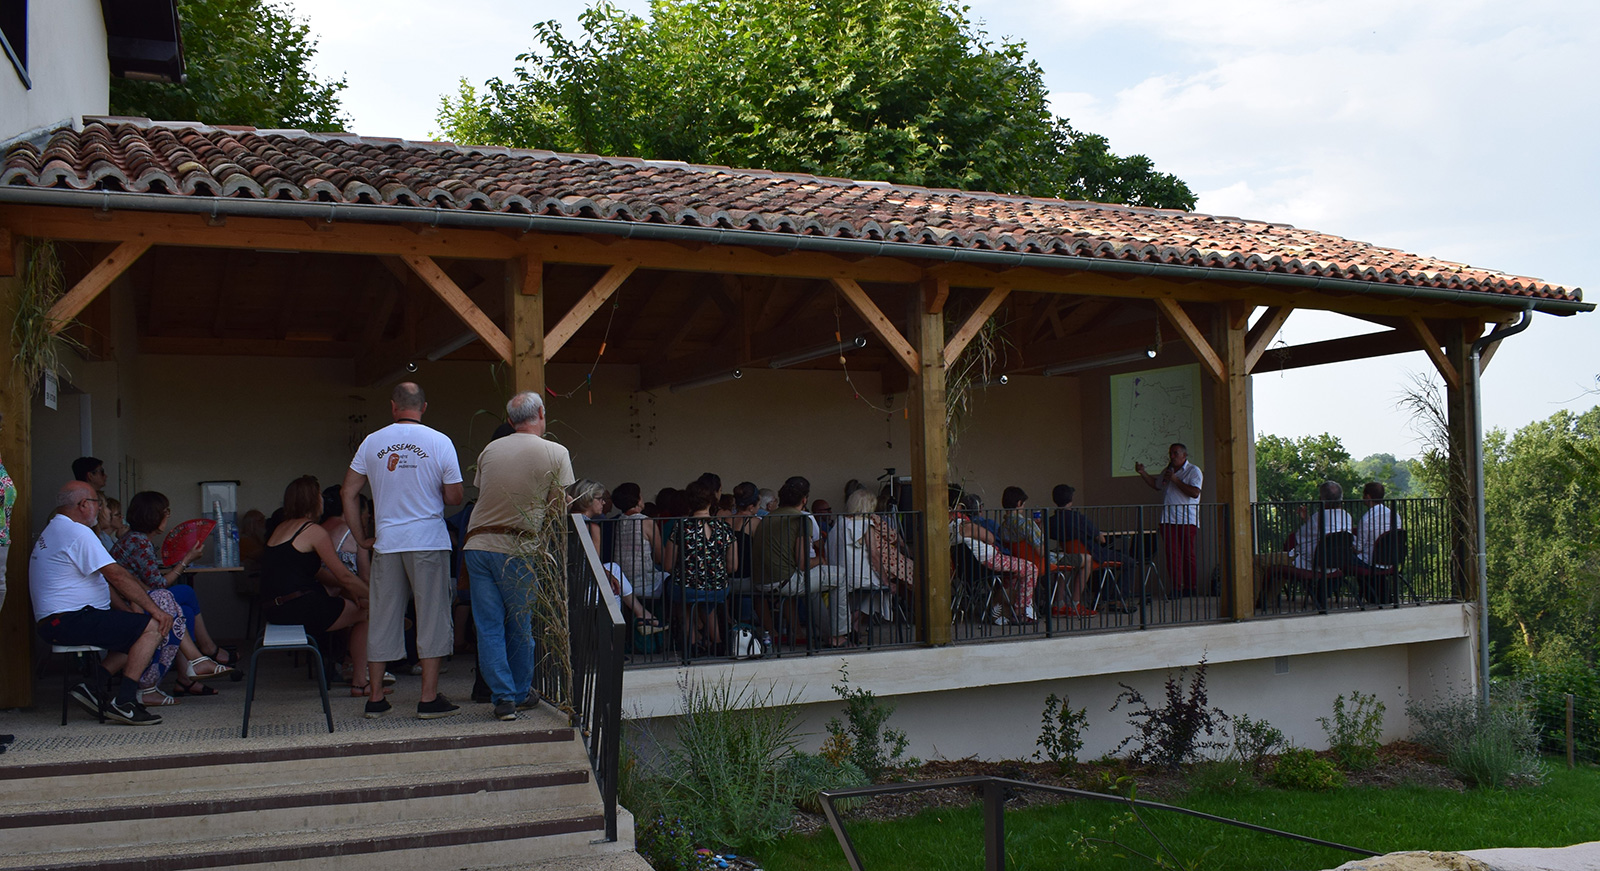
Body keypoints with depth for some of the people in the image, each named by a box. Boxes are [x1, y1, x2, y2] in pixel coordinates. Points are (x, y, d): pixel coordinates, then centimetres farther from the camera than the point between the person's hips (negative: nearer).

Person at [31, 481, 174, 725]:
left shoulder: (55, 530, 22)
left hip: (54, 623, 11)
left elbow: (103, 579, 23)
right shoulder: (78, 532, -14)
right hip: (71, 621, -11)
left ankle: (93, 686, 4)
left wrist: (127, 606, 14)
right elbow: (117, 576, -18)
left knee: (138, 627, 16)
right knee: (152, 627, -16)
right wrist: (154, 609, -14)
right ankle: (124, 703, -19)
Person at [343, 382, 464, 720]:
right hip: (429, 540, -3)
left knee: (382, 618, 9)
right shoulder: (439, 442, -4)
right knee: (432, 616, 3)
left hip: (386, 542, 3)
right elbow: (455, 497, -2)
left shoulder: (371, 443, 4)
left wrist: (361, 537, 12)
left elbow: (348, 492, 5)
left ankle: (375, 698, 15)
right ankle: (429, 698, 3)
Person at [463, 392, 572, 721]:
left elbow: (480, 492, 13)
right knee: (520, 625, 11)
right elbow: (559, 508, 0)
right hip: (517, 549, -2)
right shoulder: (556, 453, -2)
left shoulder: (489, 450, 8)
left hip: (476, 543, 3)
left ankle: (503, 697, 3)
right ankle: (521, 693, 22)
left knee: (488, 626, 5)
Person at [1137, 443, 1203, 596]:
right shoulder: (1167, 471, 20)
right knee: (1172, 555, -1)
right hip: (1168, 520, 5)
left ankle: (1191, 588, 4)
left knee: (1189, 555, -3)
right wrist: (1142, 473, 27)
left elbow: (1194, 492, -13)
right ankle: (1176, 588, 2)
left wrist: (1175, 480, -13)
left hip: (1187, 520, -5)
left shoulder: (1193, 471, 0)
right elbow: (1156, 485, 38)